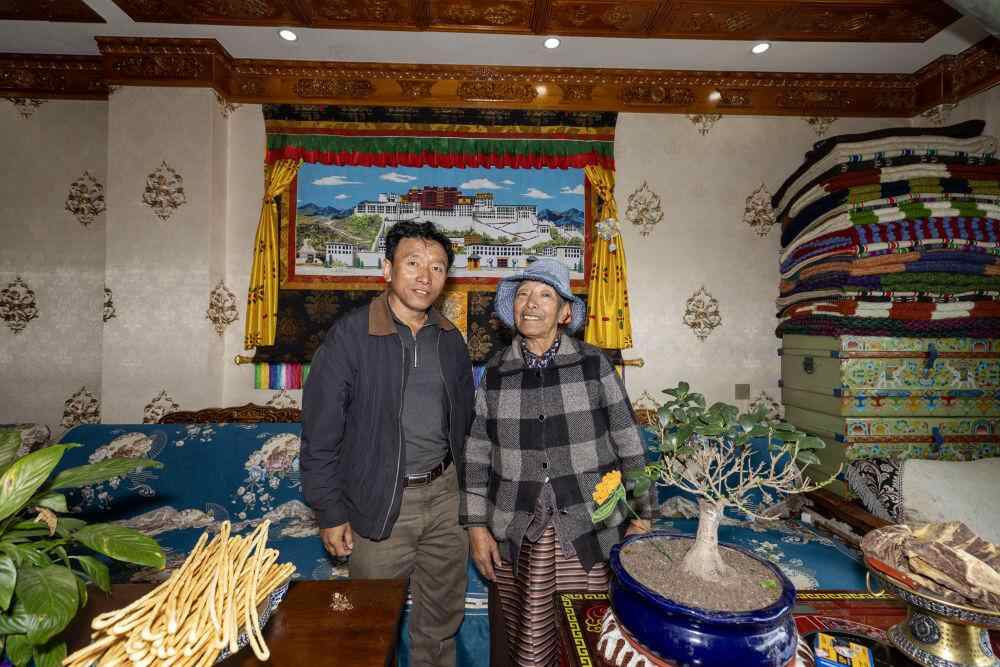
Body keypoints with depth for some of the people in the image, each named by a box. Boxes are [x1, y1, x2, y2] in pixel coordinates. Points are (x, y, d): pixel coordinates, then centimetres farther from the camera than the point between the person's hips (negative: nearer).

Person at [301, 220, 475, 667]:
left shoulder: (451, 339, 3)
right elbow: (320, 432, -10)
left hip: (445, 495, 5)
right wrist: (330, 513, -8)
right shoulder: (350, 335, -13)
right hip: (380, 502, -4)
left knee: (442, 618, 21)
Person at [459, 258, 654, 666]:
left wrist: (641, 516, 2)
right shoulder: (495, 373, 1)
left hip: (588, 532, -1)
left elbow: (627, 443, 0)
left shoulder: (594, 364, -4)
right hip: (515, 537, 1)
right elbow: (477, 454, 4)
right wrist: (477, 526, 3)